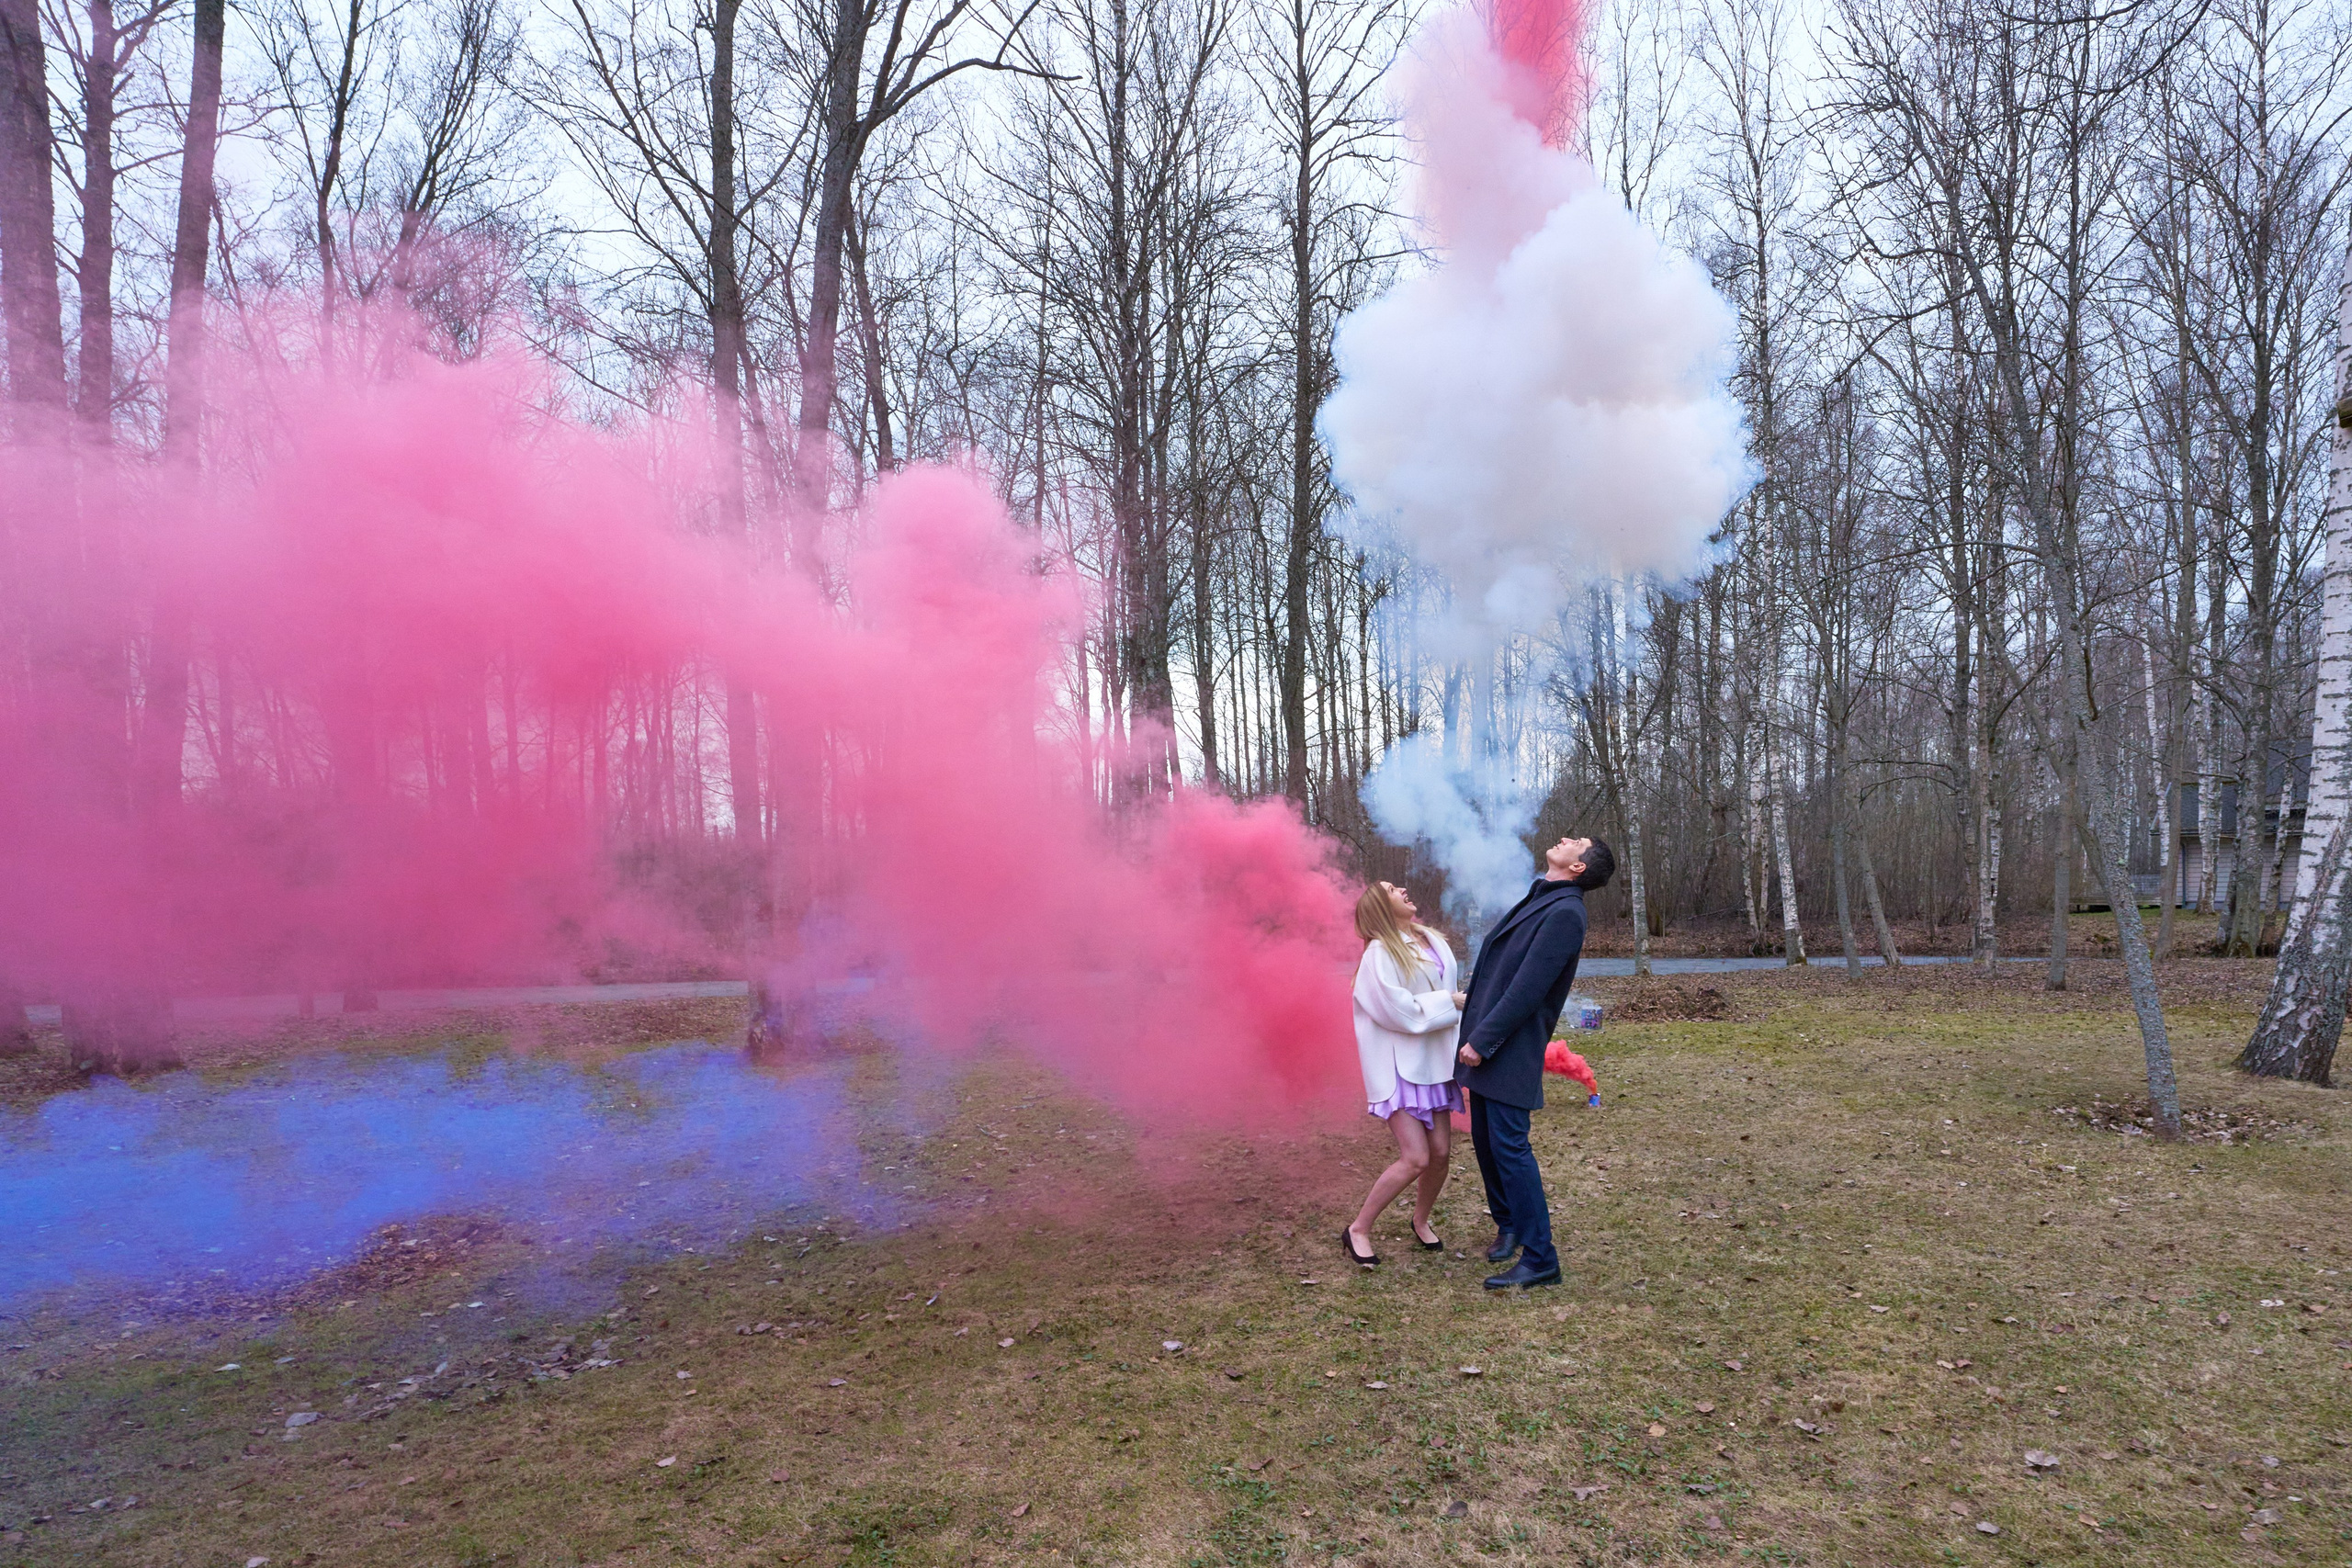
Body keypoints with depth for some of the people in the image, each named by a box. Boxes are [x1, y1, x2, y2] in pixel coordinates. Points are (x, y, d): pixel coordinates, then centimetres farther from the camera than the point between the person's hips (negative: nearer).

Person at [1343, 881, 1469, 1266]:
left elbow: (1449, 986, 15)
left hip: (1434, 1059, 7)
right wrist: (1450, 1002, -12)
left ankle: (1421, 1221, 32)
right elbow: (1398, 1010, -20)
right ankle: (1358, 1230, 5)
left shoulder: (1433, 942, 8)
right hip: (1399, 1064, -7)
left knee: (1441, 1152, 6)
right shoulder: (1380, 953, -14)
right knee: (1415, 1158, -11)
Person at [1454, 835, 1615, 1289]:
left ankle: (1539, 1259, 2)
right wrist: (1475, 1016, 16)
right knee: (1485, 1141, 17)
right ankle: (1508, 1224, 34)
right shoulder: (1539, 900, 15)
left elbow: (1528, 989, -20)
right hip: (1487, 1045, 9)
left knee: (1509, 1147, -7)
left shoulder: (1565, 912, -16)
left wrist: (1482, 1040, -19)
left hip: (1511, 1050, -9)